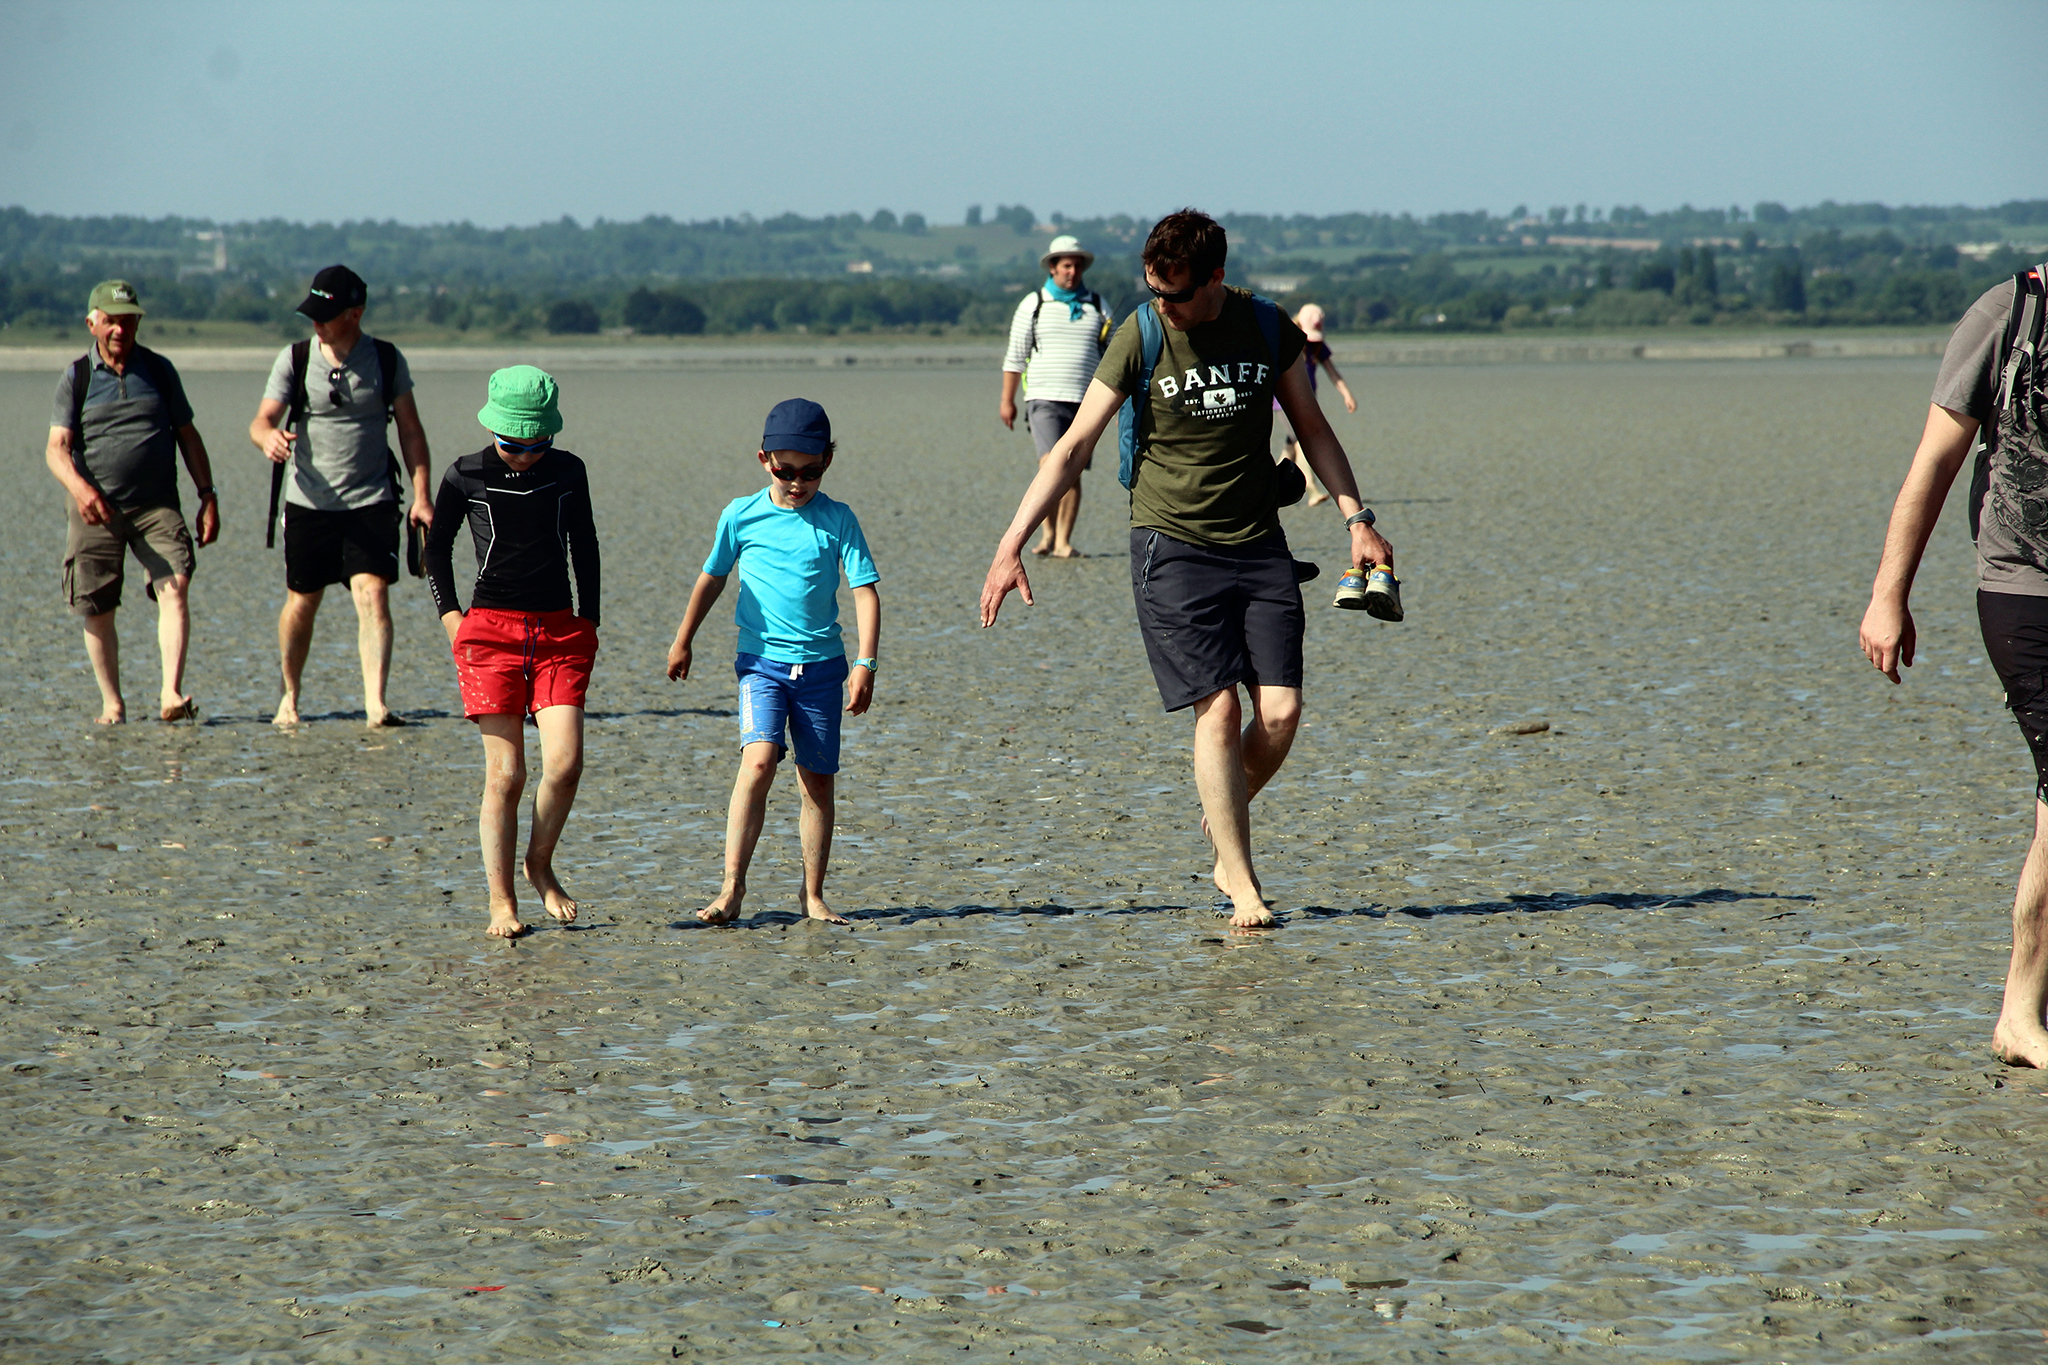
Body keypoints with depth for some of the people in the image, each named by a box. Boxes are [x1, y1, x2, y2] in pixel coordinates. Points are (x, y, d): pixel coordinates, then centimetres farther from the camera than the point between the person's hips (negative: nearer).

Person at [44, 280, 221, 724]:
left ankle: (170, 694, -29)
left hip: (157, 506, 0)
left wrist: (208, 496, 8)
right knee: (97, 611, 1)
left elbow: (187, 436, 16)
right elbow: (57, 447, -4)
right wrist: (78, 487, -24)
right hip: (97, 510, 0)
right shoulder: (77, 378, 5)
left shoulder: (159, 371, 11)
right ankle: (112, 703, 16)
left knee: (174, 586, -21)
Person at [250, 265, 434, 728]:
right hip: (309, 503, 1)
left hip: (371, 502, -1)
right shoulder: (294, 360, -1)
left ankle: (376, 704, -22)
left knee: (373, 595, -16)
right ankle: (289, 698, 30)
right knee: (301, 603, 10)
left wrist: (421, 495, -1)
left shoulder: (387, 360, 1)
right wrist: (269, 436, -32)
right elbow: (262, 420, -7)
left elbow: (410, 430, 6)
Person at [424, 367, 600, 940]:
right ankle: (501, 902, 1)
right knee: (505, 772, -6)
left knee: (565, 763, -12)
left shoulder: (567, 472, 3)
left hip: (559, 631, 2)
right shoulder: (466, 477, -3)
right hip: (491, 629, -2)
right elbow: (437, 548, 11)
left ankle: (540, 863, 13)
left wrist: (588, 619, 13)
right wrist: (450, 615, 3)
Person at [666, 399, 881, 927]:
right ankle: (732, 886, -19)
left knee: (817, 782, 6)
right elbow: (712, 579, 14)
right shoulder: (742, 516, -1)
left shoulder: (837, 520, -2)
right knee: (759, 761, -21)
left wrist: (865, 664, -15)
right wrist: (682, 643, 21)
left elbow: (865, 591, -5)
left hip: (821, 665, 1)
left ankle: (813, 897, 18)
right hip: (761, 662, -1)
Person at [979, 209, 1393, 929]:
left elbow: (1311, 426, 13)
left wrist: (1356, 517, 7)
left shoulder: (1267, 328, 0)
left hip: (1259, 545, 3)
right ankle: (1240, 882, -5)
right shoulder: (1139, 339, -8)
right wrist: (1011, 545, -11)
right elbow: (1072, 446, -6)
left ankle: (1223, 819, 22)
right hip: (1173, 546, -3)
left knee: (1281, 712, -6)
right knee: (1218, 707, -12)